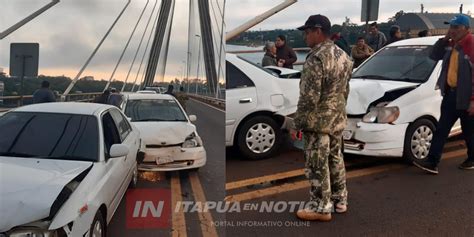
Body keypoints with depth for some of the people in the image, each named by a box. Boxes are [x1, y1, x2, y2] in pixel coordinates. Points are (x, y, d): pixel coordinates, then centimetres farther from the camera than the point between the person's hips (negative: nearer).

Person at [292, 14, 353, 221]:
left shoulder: (316, 58, -21)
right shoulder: (343, 56, 9)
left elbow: (309, 97, -23)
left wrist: (297, 123, -16)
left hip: (318, 121, -9)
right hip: (338, 119, 9)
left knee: (317, 165, 2)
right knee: (335, 159, 19)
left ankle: (321, 207, 13)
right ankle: (340, 200, 32)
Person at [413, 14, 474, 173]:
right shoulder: (451, 44, 6)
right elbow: (434, 56, 14)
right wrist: (445, 39, 0)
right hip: (450, 94, 7)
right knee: (441, 129, 4)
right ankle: (432, 162, 5)